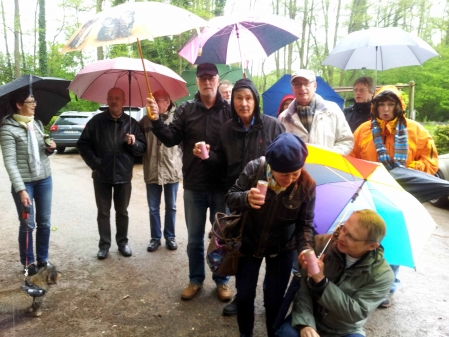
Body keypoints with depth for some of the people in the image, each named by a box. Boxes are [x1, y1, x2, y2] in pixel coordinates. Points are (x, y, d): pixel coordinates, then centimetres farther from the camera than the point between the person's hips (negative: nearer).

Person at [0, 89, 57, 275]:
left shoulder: (38, 123, 6)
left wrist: (50, 149, -5)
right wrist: (21, 189, -22)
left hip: (44, 179, 6)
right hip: (24, 183, -5)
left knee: (44, 222, 12)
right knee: (27, 225, 5)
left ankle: (43, 258, 28)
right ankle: (28, 262, 24)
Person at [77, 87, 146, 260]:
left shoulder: (131, 123, 2)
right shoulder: (96, 121, 0)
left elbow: (143, 148, 2)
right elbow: (83, 144, 2)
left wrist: (134, 143, -19)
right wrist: (94, 163, -8)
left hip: (123, 175, 1)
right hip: (102, 176, 0)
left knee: (122, 212, 12)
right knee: (103, 212, 8)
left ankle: (123, 242, 25)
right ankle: (104, 245, 19)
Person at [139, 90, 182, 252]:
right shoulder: (145, 120, 3)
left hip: (172, 170, -1)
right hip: (152, 171, 2)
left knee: (171, 207, 13)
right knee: (153, 208, 12)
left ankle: (170, 236, 29)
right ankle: (155, 237, 27)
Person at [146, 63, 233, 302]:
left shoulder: (229, 110, -5)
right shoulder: (185, 109, 2)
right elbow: (171, 139, -4)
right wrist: (156, 121, -18)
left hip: (222, 185, -2)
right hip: (194, 185, 2)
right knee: (195, 238, 16)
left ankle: (222, 280, 33)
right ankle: (196, 279, 35)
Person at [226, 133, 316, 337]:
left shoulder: (307, 186, -20)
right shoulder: (254, 169, -23)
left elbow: (305, 224, -12)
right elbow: (230, 198, -17)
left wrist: (305, 249, -31)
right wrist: (246, 198, -40)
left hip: (282, 249, 0)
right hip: (248, 243, 1)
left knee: (274, 299, 3)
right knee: (244, 294, 9)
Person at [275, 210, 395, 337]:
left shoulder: (382, 275, -15)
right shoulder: (322, 243, -13)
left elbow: (356, 314, -20)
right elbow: (303, 289, -13)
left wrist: (321, 280, -29)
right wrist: (305, 324, -27)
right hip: (309, 320, 0)